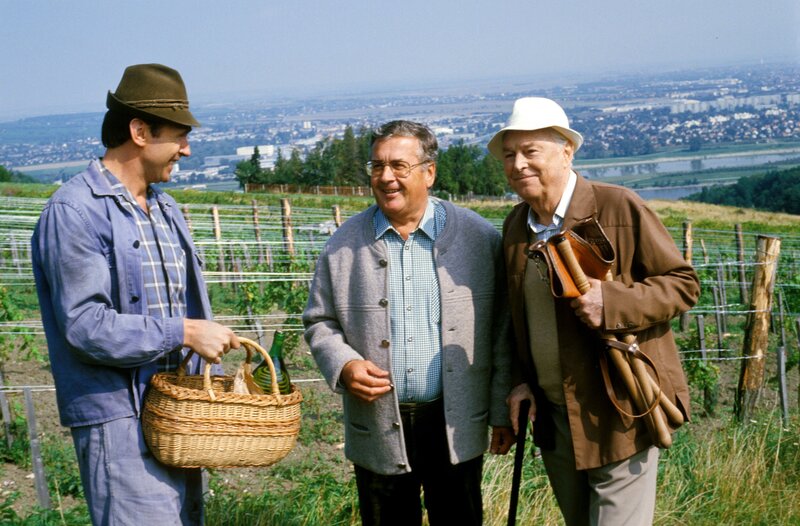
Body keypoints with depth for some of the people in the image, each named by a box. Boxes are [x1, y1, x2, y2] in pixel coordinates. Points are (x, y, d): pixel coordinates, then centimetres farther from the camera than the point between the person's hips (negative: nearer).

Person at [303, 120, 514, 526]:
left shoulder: (479, 237, -2)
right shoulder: (345, 242, 2)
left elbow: (501, 330, 1)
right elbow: (319, 321, 9)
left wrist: (502, 414, 1)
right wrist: (343, 365, -11)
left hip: (457, 428, -1)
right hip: (378, 429, 1)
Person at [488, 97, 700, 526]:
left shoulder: (620, 208, -12)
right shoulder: (515, 225, 7)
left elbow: (682, 283, -10)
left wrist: (612, 303, -25)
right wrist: (521, 380, 7)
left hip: (618, 415, -6)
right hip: (552, 415, 6)